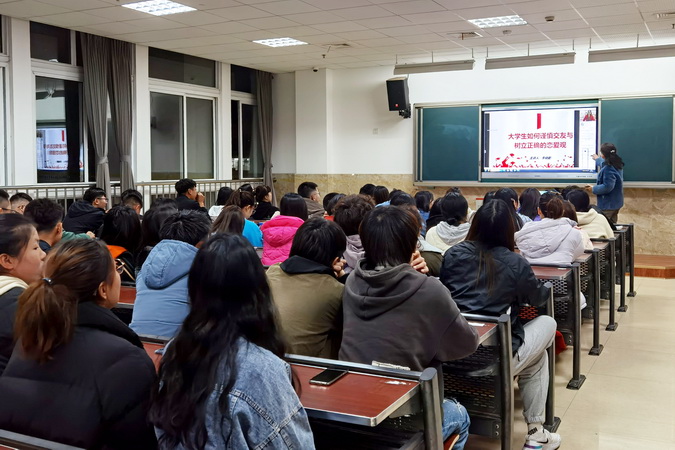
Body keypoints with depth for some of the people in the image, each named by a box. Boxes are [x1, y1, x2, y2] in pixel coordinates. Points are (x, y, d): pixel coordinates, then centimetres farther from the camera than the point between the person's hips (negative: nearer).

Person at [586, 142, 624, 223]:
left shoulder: (608, 169, -25)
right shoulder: (617, 165, 6)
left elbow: (607, 187, -28)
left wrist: (593, 189, -14)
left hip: (608, 205, -10)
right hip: (616, 203, 10)